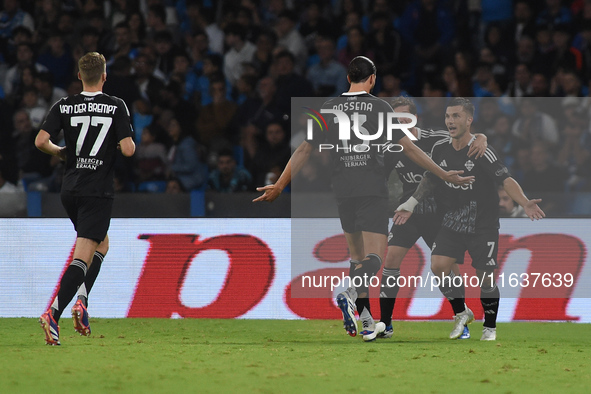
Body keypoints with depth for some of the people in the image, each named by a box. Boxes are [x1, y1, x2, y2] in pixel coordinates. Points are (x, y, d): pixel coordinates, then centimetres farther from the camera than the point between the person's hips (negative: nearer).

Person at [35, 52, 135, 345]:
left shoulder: (64, 106, 1)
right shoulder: (116, 106, -6)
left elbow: (41, 141, -7)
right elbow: (128, 149, -13)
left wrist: (62, 153, 13)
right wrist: (126, 144, 11)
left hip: (70, 189, 5)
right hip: (98, 191, -5)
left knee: (101, 243, 26)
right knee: (82, 257, -7)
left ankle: (81, 300, 9)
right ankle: (53, 314, -22)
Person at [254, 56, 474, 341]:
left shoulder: (329, 108, 6)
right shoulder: (379, 107, -3)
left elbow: (304, 150, 6)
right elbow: (408, 148, -5)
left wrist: (279, 186, 14)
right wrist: (445, 175, 1)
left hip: (343, 190, 4)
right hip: (373, 190, -4)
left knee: (357, 256, 14)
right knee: (374, 256, -7)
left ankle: (367, 322, 15)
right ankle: (349, 293, -36)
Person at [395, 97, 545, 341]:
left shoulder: (482, 152, -16)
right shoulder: (440, 149, -1)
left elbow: (505, 180, -20)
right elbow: (430, 179, 15)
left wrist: (524, 203, -35)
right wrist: (410, 205, 13)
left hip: (484, 225, -4)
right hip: (452, 222, 4)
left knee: (486, 277, -1)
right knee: (438, 266, -13)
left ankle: (490, 327, 21)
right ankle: (461, 313, 9)